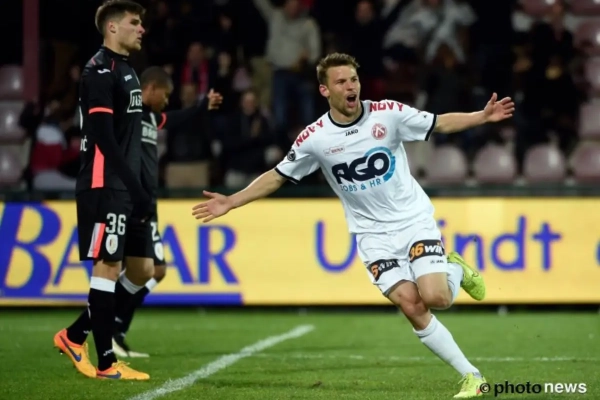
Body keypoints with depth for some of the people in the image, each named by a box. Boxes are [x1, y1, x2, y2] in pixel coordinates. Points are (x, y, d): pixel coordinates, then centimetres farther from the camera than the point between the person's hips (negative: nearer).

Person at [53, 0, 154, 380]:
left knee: (142, 269, 8)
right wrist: (136, 189, -21)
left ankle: (76, 335, 16)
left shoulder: (126, 70, 18)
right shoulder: (100, 71, -11)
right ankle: (107, 363, -4)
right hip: (105, 188, -10)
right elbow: (105, 139, -18)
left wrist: (140, 190, 17)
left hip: (126, 189, 10)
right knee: (108, 266, -7)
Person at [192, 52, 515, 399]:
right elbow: (277, 176, 2)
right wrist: (230, 202, -4)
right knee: (411, 306, -15)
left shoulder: (389, 113, -10)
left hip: (414, 219, -1)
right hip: (374, 234, 1)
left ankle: (455, 269, 19)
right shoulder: (314, 139, -9)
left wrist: (482, 116, -11)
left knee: (436, 298, -19)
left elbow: (440, 124, 1)